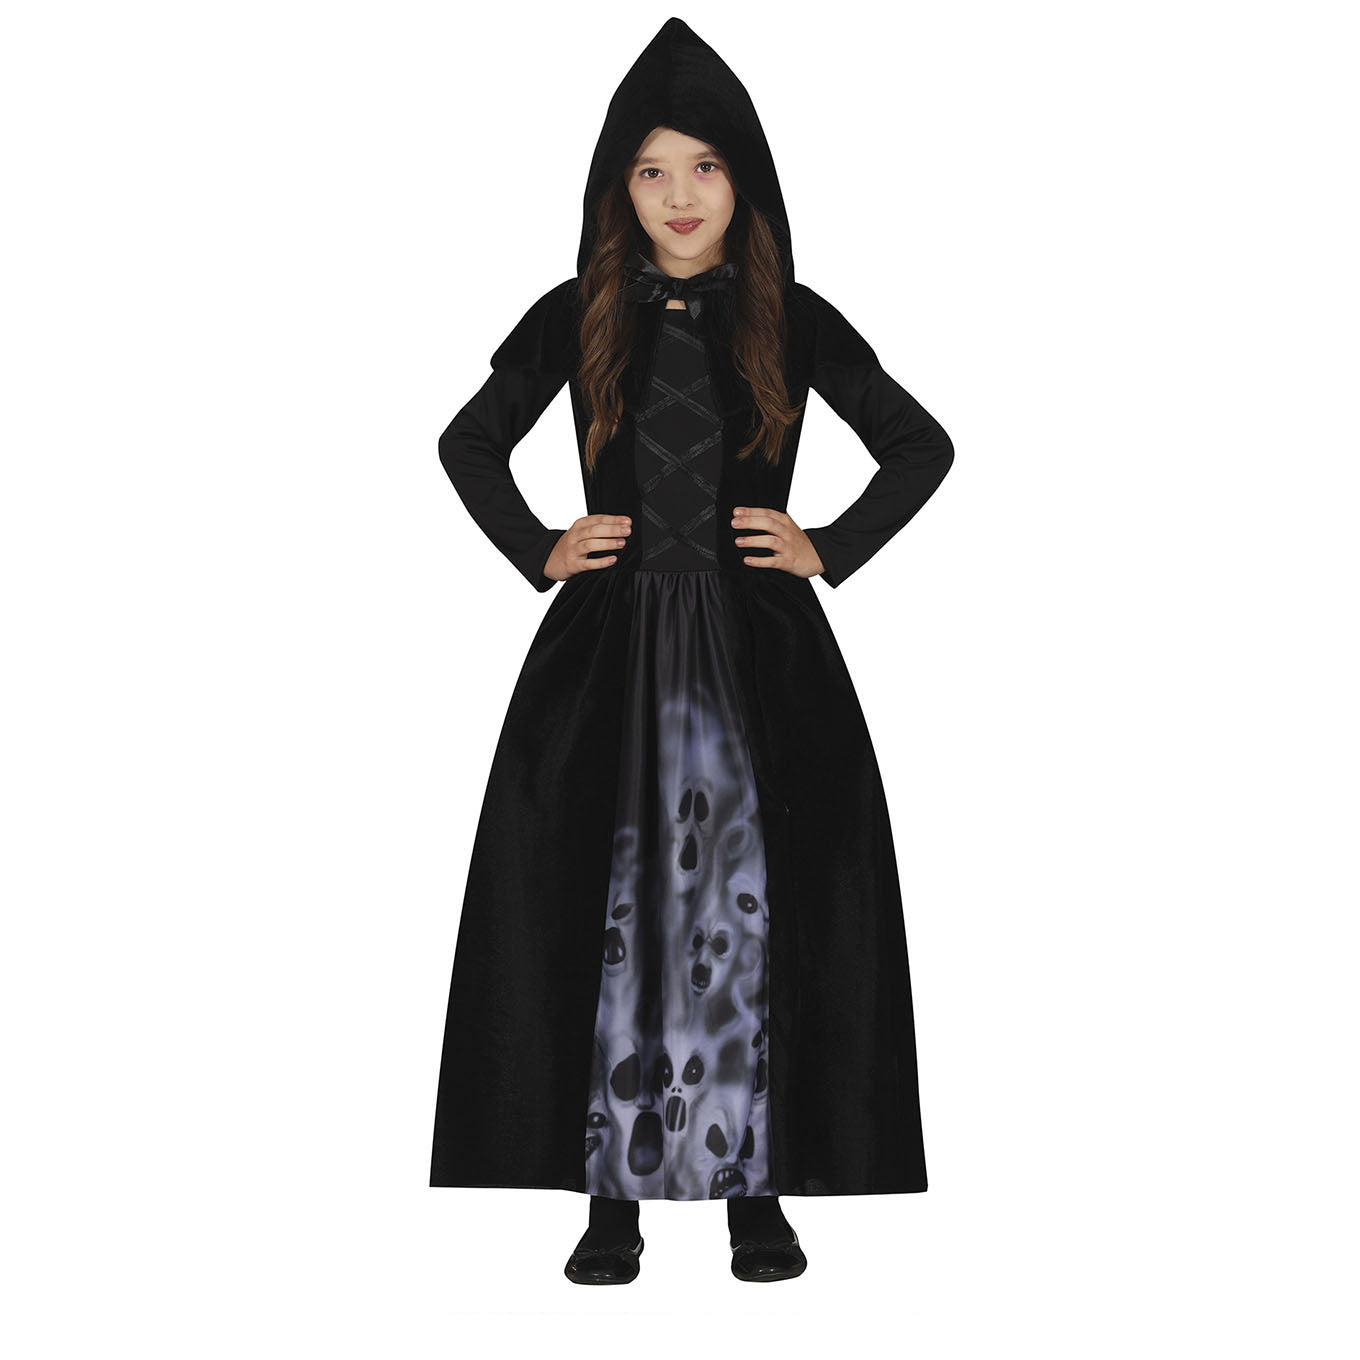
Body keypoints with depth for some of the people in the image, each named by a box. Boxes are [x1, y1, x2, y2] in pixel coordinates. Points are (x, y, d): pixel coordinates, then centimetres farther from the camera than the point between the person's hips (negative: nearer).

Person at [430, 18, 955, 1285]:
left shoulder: (794, 322, 3)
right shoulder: (577, 318, 5)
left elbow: (922, 444, 10)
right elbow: (469, 441, 15)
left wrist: (832, 551, 0)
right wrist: (541, 552, 3)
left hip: (758, 656, 0)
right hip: (609, 653, 1)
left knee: (749, 917, 1)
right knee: (611, 919, 1)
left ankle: (758, 1191, 12)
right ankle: (614, 1200, 10)